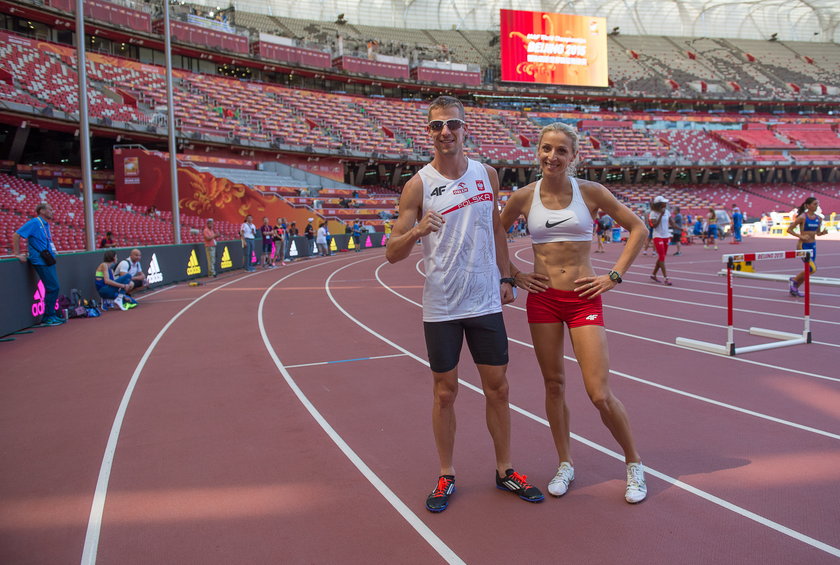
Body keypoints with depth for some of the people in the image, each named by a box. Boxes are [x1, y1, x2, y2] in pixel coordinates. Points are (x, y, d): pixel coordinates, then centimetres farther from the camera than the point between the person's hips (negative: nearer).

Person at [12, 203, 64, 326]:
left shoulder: (46, 224, 16)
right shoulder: (34, 223, -10)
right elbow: (16, 235, -15)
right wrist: (18, 254, -16)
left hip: (48, 260, 9)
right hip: (41, 261, -9)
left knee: (53, 288, 11)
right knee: (53, 288, -9)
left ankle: (49, 316, 18)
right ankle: (48, 317, -1)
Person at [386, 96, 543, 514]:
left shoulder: (487, 175, 5)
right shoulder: (419, 185, -6)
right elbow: (392, 253, -8)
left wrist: (504, 278, 13)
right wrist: (416, 232, -27)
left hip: (486, 303, 3)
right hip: (440, 307, -3)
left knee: (497, 388, 9)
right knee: (445, 392, 6)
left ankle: (505, 470, 26)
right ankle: (446, 476, 23)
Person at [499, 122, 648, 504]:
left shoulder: (590, 192, -3)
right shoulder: (524, 197, 0)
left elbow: (638, 229, 4)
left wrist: (614, 276, -2)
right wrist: (514, 274, 5)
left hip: (583, 299, -2)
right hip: (542, 298, 2)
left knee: (600, 394, -5)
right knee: (554, 385, 9)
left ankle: (633, 463, 19)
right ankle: (565, 465, 28)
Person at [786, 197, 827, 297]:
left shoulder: (818, 218, 6)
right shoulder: (802, 217, -12)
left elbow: (818, 233, 17)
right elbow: (789, 229, -10)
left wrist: (823, 232, -5)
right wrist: (800, 236, -21)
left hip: (813, 246, 7)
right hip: (803, 246, -7)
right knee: (812, 268, -16)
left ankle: (795, 288, 27)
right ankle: (794, 280, 8)